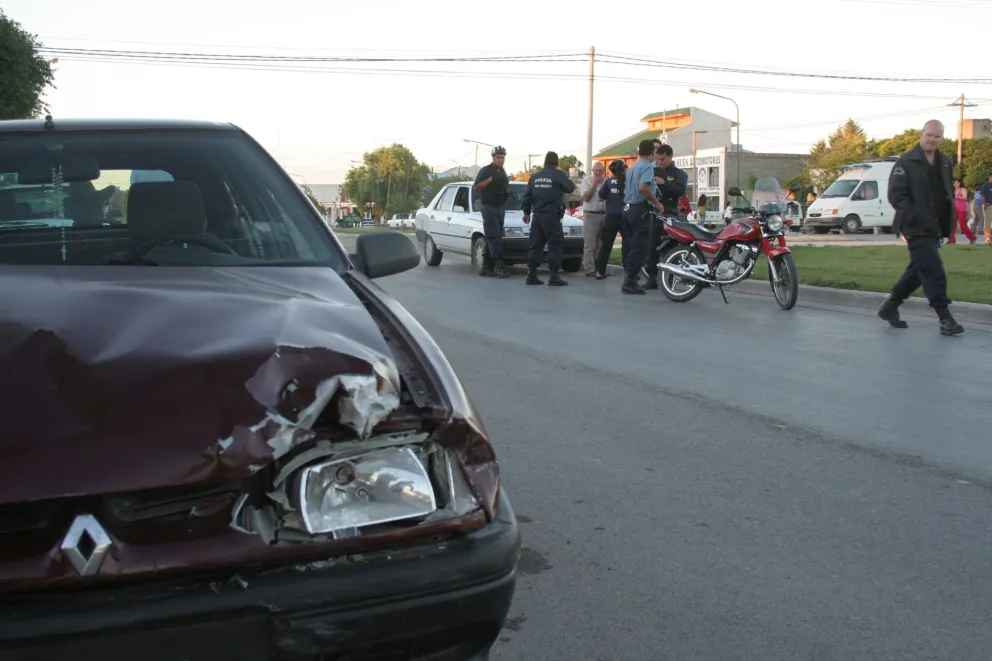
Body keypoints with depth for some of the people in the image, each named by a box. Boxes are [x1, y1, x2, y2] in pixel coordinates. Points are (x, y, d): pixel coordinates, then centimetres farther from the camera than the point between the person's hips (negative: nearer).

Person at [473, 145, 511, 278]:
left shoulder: (502, 172, 20)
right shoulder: (486, 170, -4)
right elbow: (476, 186, -11)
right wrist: (490, 179, -18)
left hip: (500, 207, 8)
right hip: (489, 207, -8)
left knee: (491, 239, 8)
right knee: (494, 237, -15)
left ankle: (486, 268, 9)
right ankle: (499, 266, -22)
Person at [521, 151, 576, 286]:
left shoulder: (535, 176, 10)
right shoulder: (558, 174, -6)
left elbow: (527, 195, 12)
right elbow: (570, 187, 1)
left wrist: (526, 211, 20)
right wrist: (566, 180, 21)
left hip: (537, 215, 6)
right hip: (552, 215, -6)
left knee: (536, 245, 10)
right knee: (555, 245, -3)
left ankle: (531, 275, 8)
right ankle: (554, 277, -8)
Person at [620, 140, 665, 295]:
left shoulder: (633, 167, 16)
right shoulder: (648, 167, -11)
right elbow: (643, 188, -27)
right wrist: (657, 202, -17)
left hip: (628, 208, 9)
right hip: (641, 210, -9)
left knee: (634, 246, 15)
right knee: (640, 247, -7)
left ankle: (629, 278, 14)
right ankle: (629, 282, -10)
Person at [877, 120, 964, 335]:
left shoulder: (945, 163, 13)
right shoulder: (906, 162, -7)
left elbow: (949, 194, 21)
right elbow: (895, 195, -12)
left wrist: (949, 224, 10)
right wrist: (916, 218, -19)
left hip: (935, 229, 7)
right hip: (917, 228, -7)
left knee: (918, 270, 13)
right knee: (933, 271, -11)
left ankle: (890, 306, 26)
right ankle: (944, 318, -7)